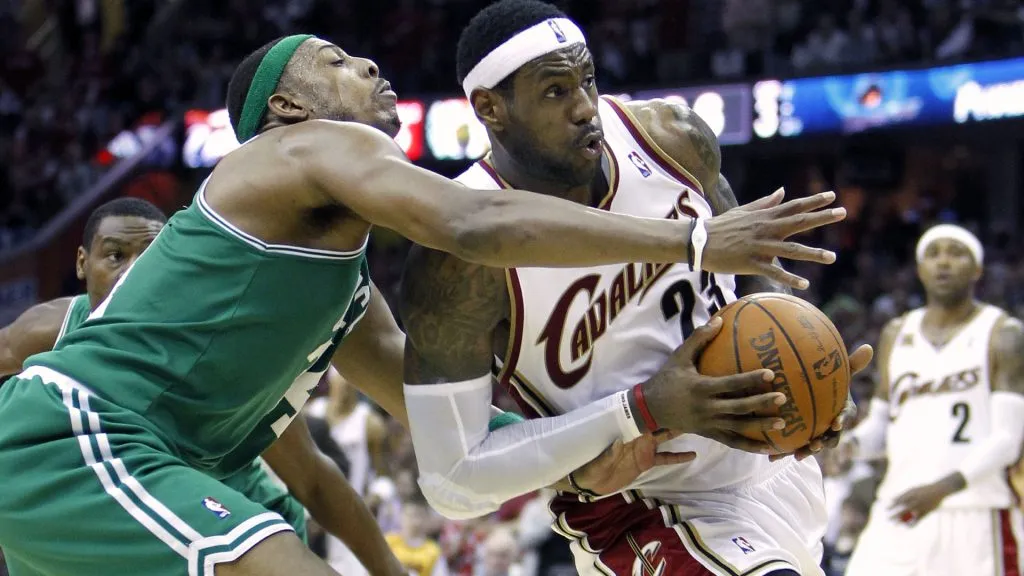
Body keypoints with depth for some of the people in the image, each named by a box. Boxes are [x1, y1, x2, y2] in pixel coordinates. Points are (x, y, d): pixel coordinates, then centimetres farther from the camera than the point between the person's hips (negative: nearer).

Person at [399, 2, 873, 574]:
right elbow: (453, 481, -27)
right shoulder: (460, 261, -29)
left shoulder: (671, 136, -14)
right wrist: (642, 410, -32)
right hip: (645, 521, -6)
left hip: (770, 460, 6)